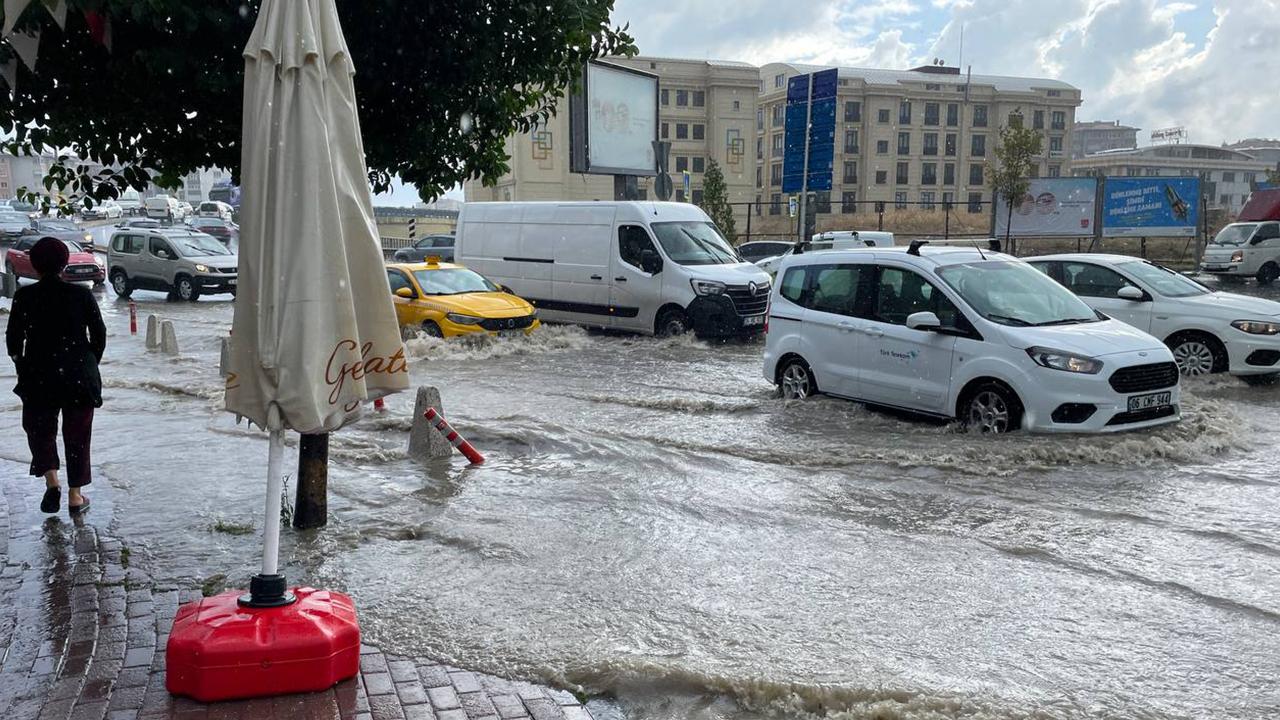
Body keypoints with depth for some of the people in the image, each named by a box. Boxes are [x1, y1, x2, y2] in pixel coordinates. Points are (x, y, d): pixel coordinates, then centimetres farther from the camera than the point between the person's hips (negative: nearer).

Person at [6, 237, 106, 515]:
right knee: (77, 434, 10)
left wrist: (23, 369, 13)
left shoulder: (24, 296, -5)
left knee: (40, 429, 18)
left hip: (38, 377, 0)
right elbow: (99, 336, -2)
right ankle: (75, 496, 13)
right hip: (80, 377, 0)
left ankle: (52, 482, -1)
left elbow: (13, 339, -1)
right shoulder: (82, 295, -5)